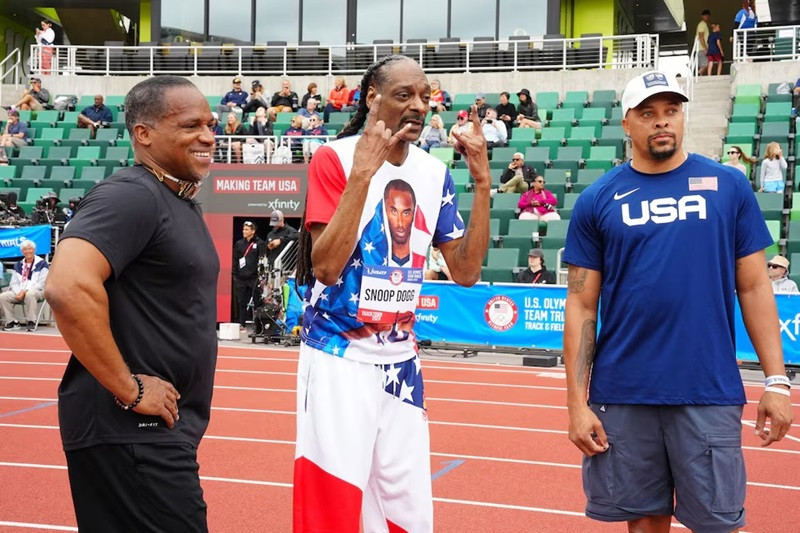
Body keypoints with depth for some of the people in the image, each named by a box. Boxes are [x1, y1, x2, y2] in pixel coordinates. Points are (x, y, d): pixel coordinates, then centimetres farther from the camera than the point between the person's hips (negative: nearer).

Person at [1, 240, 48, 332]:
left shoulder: (41, 264, 2)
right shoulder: (18, 265, 18)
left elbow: (41, 284, -6)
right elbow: (14, 283, 14)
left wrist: (25, 291, -16)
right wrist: (18, 293, -9)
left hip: (36, 291, -5)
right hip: (19, 293, 5)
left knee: (29, 294, -40)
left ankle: (31, 322, -29)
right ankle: (11, 322, -12)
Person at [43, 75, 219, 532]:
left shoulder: (183, 201, 14)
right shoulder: (130, 196, -16)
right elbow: (69, 287, -30)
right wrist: (129, 390, -23)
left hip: (159, 429, 10)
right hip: (130, 430, -10)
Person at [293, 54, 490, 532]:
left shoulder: (434, 173, 5)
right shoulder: (335, 160, -11)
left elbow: (466, 271, 4)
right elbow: (326, 267, -21)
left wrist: (482, 183, -5)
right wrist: (363, 172, -26)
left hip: (402, 363, 6)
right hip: (340, 359, -5)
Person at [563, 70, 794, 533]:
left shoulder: (729, 187, 4)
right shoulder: (597, 201, 3)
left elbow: (754, 288, 5)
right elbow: (582, 306, 3)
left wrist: (777, 381, -1)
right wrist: (577, 401, -2)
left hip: (710, 394, 0)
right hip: (621, 396, 1)